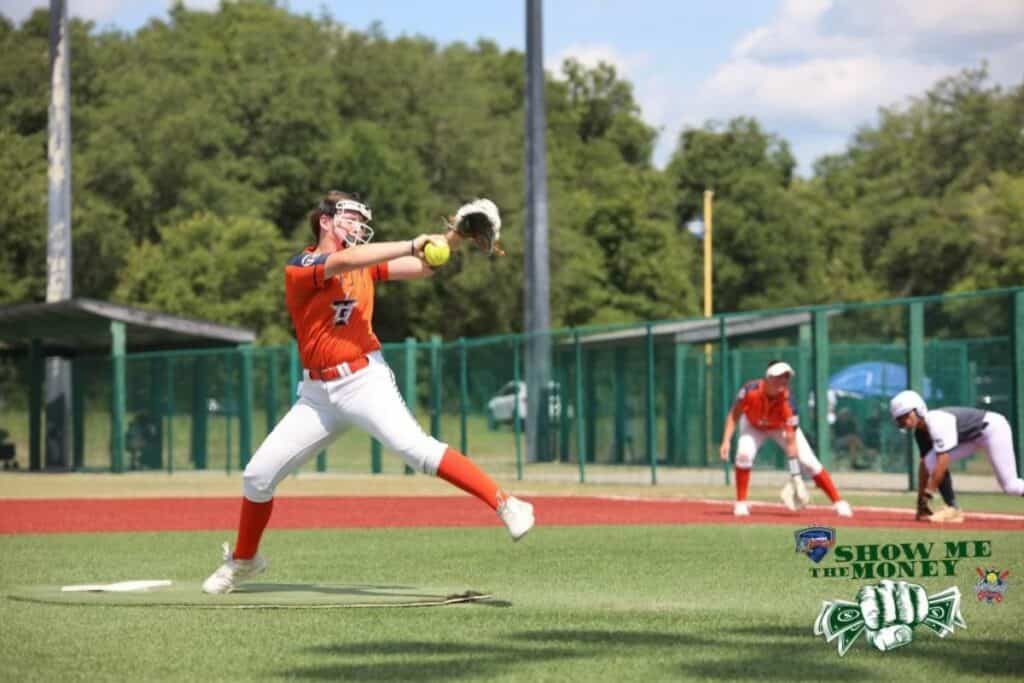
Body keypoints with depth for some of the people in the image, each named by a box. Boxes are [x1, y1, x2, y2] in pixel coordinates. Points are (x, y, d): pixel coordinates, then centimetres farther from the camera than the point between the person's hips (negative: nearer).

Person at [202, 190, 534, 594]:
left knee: (414, 447, -26)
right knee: (258, 475, 4)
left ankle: (504, 505, -31)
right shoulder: (299, 269, -6)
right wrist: (411, 245, -33)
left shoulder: (365, 262, 7)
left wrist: (450, 240, -18)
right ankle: (243, 560, 28)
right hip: (318, 392, 1)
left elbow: (422, 268, 2)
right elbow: (343, 262, -24)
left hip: (366, 380, 0)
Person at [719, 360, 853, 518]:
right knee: (744, 453, -28)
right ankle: (741, 503, -11)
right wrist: (727, 440, -28)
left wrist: (795, 476, -39)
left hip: (781, 427, 0)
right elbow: (734, 414, -18)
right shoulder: (750, 391, -35)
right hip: (754, 426, 1)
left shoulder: (787, 402, -36)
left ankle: (838, 503, -2)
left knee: (809, 461, -12)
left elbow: (791, 439, -35)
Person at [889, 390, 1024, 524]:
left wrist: (927, 494, -30)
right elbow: (925, 464, 4)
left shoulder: (937, 421, -30)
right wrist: (920, 500, 3)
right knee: (931, 461, -9)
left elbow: (943, 462, -33)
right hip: (972, 438, 9)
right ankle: (952, 508, -7)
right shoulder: (921, 431, -3)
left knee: (1010, 486, -15)